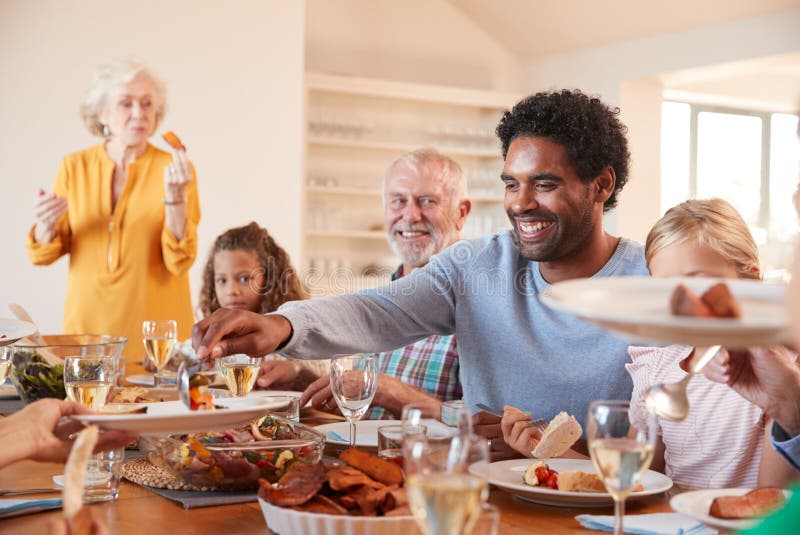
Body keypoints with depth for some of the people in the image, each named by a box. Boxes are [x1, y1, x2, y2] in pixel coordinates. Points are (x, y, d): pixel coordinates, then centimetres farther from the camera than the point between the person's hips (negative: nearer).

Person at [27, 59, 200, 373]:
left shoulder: (174, 168, -6)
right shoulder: (75, 168, 1)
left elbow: (179, 261, -13)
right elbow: (47, 253, 3)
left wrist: (175, 196, -25)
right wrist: (47, 226, -18)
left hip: (156, 327, -2)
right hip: (88, 323, 2)